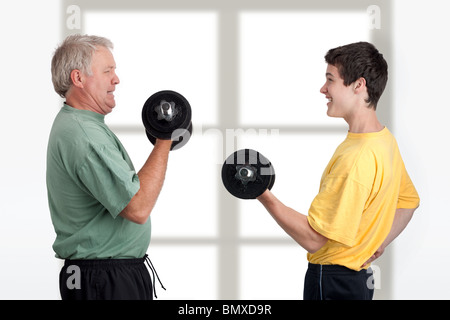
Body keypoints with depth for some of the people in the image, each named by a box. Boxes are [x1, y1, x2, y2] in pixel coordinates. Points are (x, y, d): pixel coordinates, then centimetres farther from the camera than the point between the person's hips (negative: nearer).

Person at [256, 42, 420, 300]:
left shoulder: (356, 158, -27)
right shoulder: (385, 139, 4)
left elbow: (312, 238, -26)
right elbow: (409, 201, 19)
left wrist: (264, 196, -23)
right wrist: (380, 244, 12)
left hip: (333, 282, -9)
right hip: (361, 276, 9)